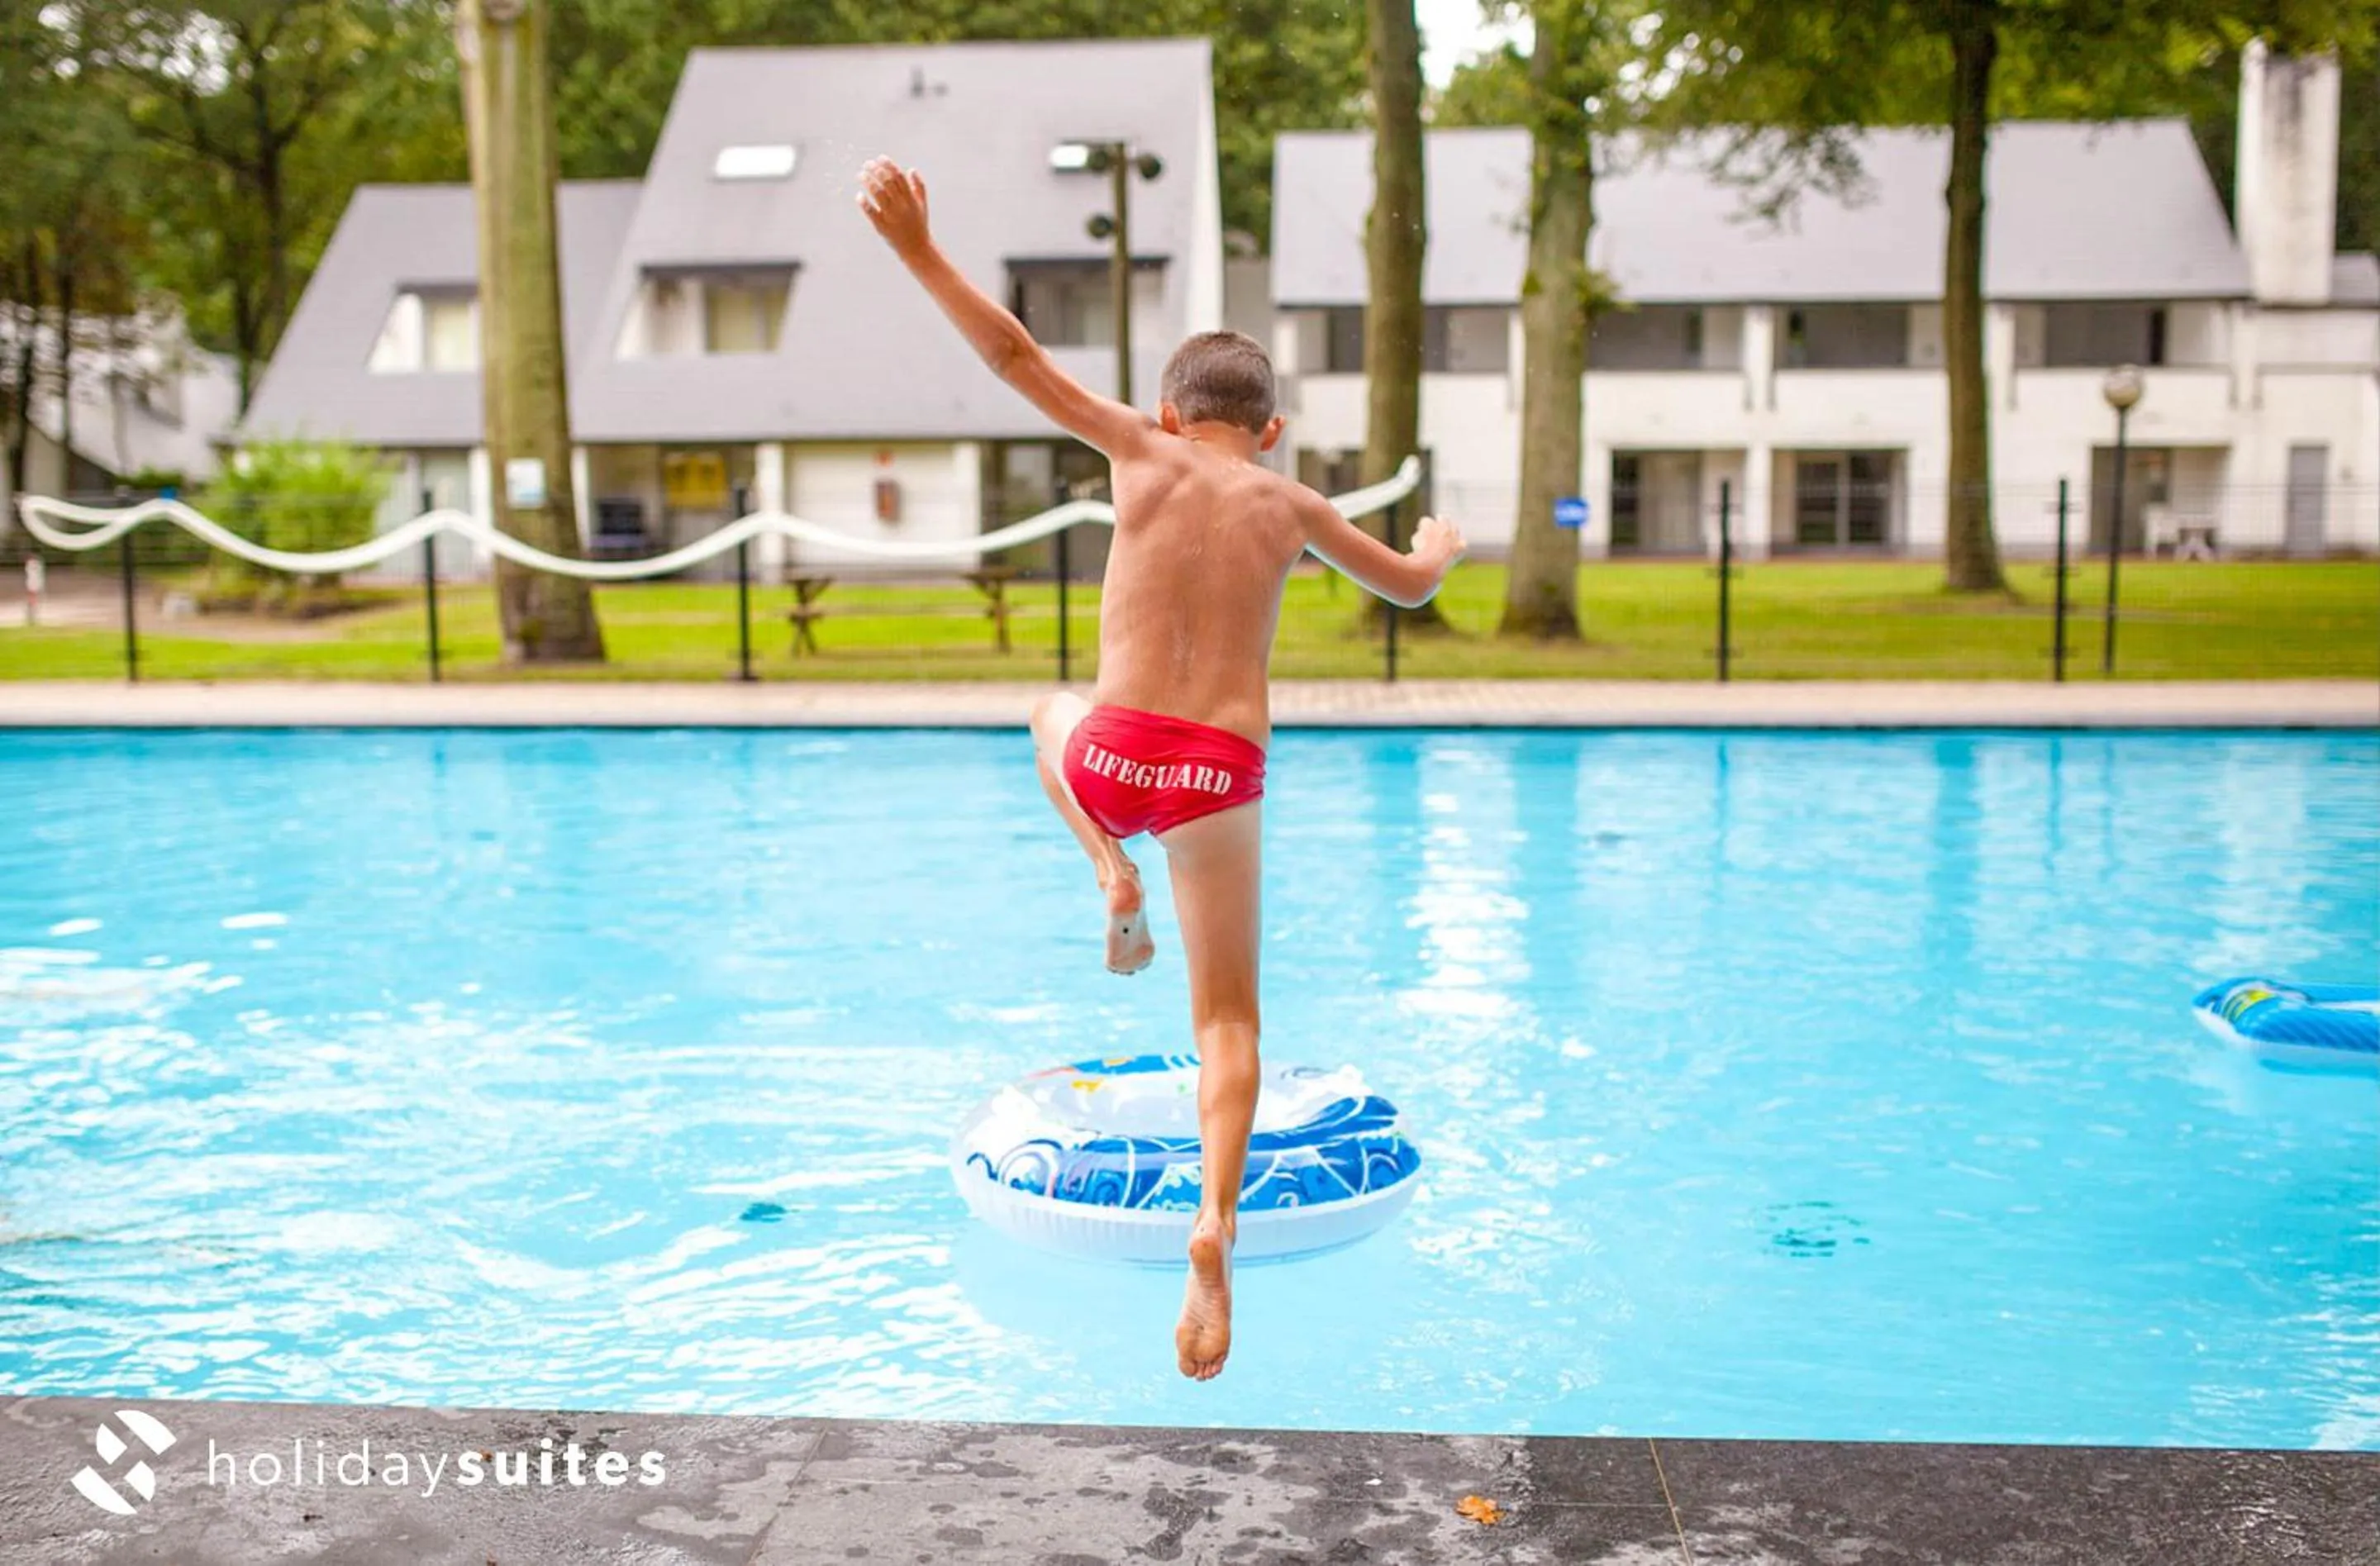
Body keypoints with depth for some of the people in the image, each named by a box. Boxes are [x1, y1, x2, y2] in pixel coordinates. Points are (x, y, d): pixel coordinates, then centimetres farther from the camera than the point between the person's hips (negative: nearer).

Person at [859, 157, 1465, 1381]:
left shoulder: (1144, 452, 6)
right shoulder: (1288, 504, 10)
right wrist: (1440, 546, 48)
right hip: (1222, 775, 1)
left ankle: (1109, 876, 14)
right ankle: (1215, 1223, -10)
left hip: (1113, 753, 0)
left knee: (1054, 717, 39)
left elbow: (1013, 354, 1)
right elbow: (1410, 585, 25)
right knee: (1226, 1022, 12)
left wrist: (918, 251, 6)